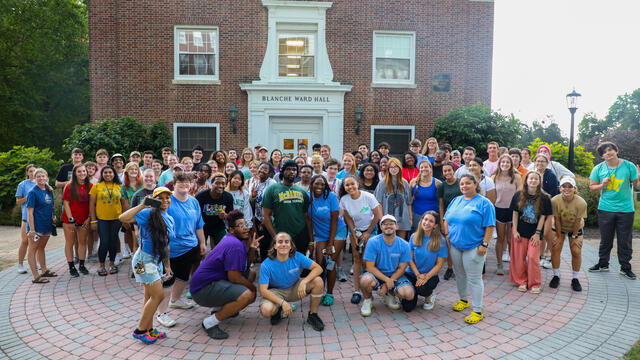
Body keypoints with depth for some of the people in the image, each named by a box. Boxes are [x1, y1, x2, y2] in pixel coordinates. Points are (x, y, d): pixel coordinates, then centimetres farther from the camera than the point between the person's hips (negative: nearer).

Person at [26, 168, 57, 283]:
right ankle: (36, 276, 2)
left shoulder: (49, 191, 9)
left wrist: (53, 216, 5)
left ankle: (44, 271, 30)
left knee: (41, 248, 20)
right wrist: (31, 229, -19)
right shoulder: (33, 192, -11)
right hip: (36, 226, -7)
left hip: (47, 225, 7)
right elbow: (30, 212, -15)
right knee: (32, 250, 1)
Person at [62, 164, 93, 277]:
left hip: (84, 220, 3)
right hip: (70, 220, -2)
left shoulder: (90, 186, 2)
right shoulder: (69, 186, -5)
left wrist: (89, 218, -3)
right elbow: (66, 203, -7)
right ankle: (71, 267, 12)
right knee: (70, 243, 5)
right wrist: (70, 220, -12)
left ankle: (81, 265, 21)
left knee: (83, 242, 9)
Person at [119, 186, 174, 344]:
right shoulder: (148, 213, -13)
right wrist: (142, 205, -29)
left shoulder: (170, 220, 10)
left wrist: (167, 265, 15)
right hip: (145, 259, -8)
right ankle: (140, 330, 6)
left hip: (157, 260, 8)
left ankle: (149, 329, 24)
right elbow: (123, 218, -26)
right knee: (158, 295, -8)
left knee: (150, 296, 14)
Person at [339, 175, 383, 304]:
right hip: (354, 230, 2)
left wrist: (367, 233, -8)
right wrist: (354, 235, -6)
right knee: (357, 258, 0)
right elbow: (348, 218, -2)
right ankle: (356, 291, 4)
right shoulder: (344, 200, -14)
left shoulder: (368, 197, -22)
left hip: (369, 229, -2)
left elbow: (377, 216, -12)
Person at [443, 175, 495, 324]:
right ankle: (463, 300, 37)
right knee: (459, 275, 18)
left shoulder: (484, 203, -7)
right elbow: (447, 220, 18)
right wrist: (447, 235, 6)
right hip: (455, 245, 6)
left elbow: (490, 226, -11)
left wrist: (484, 244, -16)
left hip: (473, 248, -6)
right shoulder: (456, 201, 12)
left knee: (474, 279, -3)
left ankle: (477, 311, 6)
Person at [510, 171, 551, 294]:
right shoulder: (518, 196, -1)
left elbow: (542, 217, -2)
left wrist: (537, 233, -5)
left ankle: (534, 284, 12)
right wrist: (515, 231, -2)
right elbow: (515, 214, 2)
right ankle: (521, 282, 20)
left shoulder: (544, 198, -3)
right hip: (520, 231, 1)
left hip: (535, 232, -1)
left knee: (533, 258, -5)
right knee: (519, 258, 4)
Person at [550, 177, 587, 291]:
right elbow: (557, 220, -18)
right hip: (560, 227, 1)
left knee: (576, 251, -6)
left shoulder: (581, 203, -29)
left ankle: (575, 279, 11)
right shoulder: (555, 200, -28)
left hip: (576, 229, 0)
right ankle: (556, 276, 10)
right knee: (555, 248, -7)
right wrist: (559, 236, -11)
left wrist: (574, 237, -10)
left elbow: (577, 221, -19)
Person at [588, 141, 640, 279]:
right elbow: (592, 187, 6)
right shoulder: (598, 168, 0)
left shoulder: (629, 166, -3)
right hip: (605, 209, 1)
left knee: (625, 240, 6)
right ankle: (603, 264, 27)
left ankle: (625, 268, 20)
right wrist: (602, 185, -13)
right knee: (605, 239, 11)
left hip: (625, 209, -1)